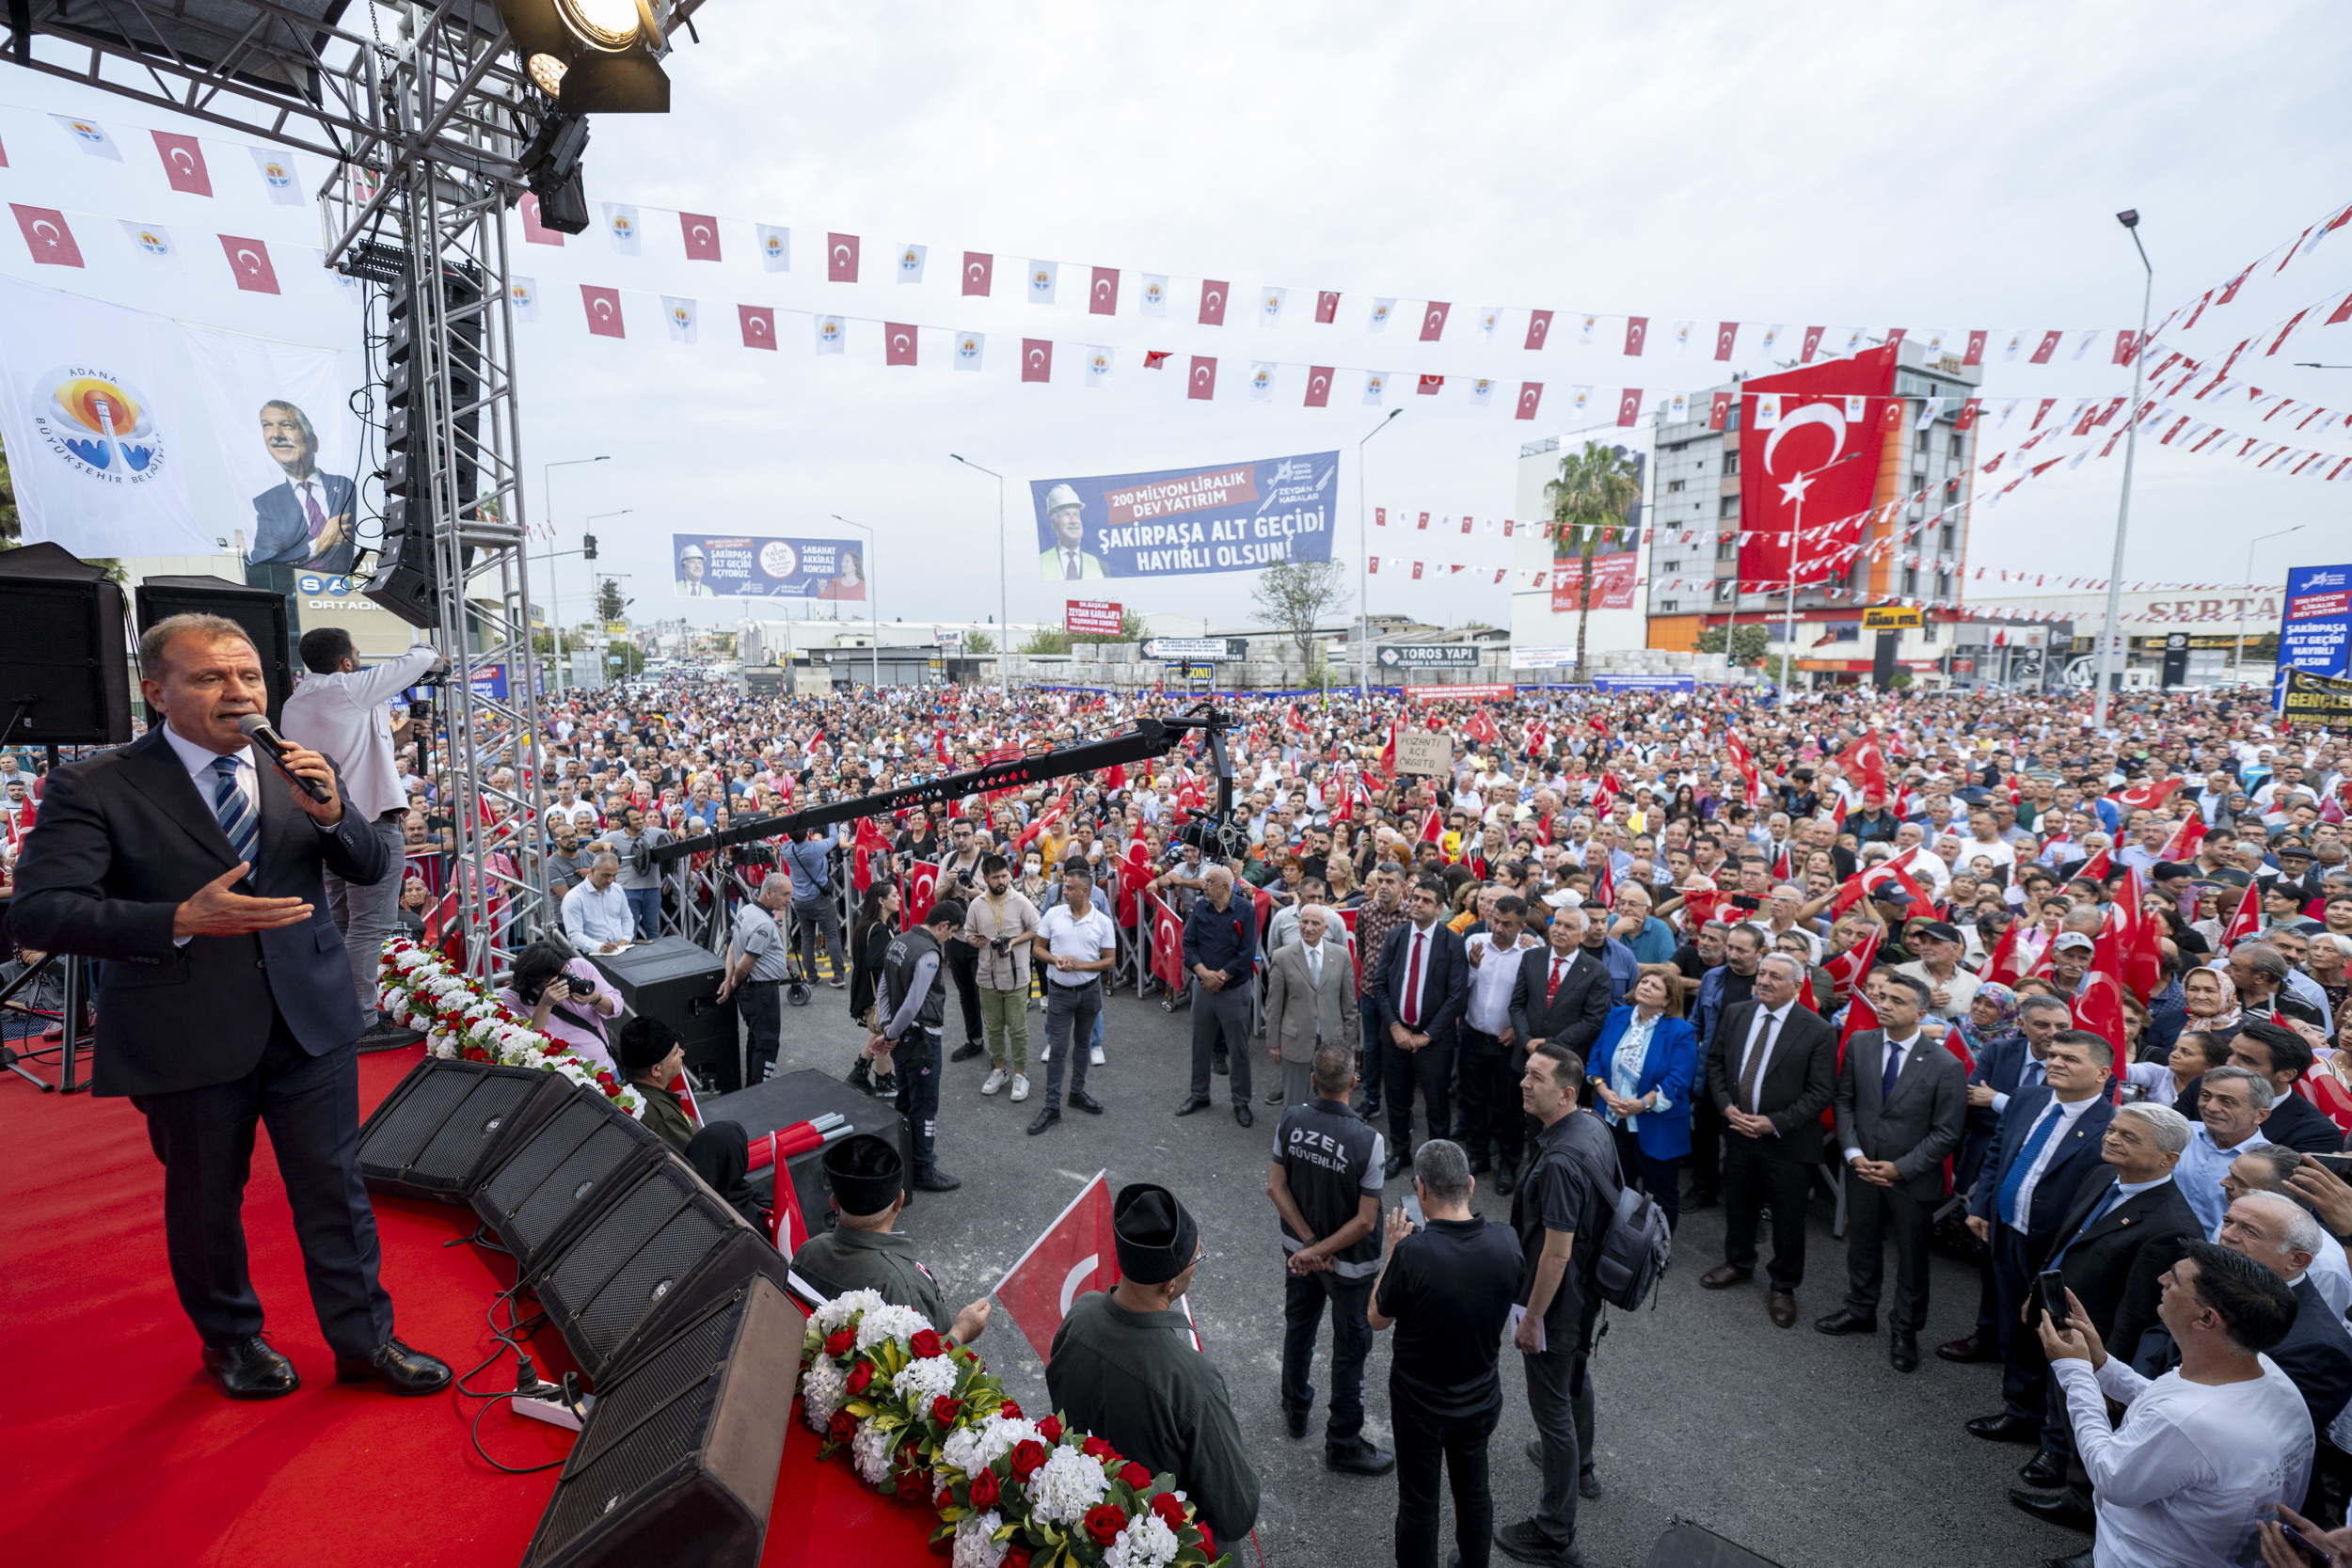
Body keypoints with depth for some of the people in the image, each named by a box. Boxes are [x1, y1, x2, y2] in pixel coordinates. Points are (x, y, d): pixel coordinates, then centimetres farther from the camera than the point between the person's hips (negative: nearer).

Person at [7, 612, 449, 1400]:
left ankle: (364, 1339, 27)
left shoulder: (302, 770, 2)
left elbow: (373, 869, 2)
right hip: (187, 1035, -2)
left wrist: (332, 813, -19)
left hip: (311, 1019, 2)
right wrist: (182, 921, -28)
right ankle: (231, 1340, 40)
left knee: (335, 1189, 11)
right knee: (205, 1204, 17)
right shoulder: (93, 787, -8)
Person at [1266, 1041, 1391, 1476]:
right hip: (1349, 1261, -5)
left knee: (1298, 1327, 27)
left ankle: (1295, 1408, 49)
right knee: (1349, 1348, 16)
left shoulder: (1291, 1120, -18)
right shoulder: (1367, 1140, -30)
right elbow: (1366, 1220, -24)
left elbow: (1276, 1186, -9)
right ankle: (1342, 1443, 32)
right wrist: (1319, 1251, -14)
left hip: (1298, 1246, 5)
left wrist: (1309, 1244, -7)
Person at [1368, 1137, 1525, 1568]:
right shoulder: (1506, 1243, -21)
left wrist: (1393, 1250, -8)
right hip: (1481, 1400, 4)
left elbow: (1377, 1319, -15)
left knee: (1418, 1501, 19)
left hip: (1420, 1406, -4)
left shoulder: (1412, 1253, -33)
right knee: (1474, 1489, 28)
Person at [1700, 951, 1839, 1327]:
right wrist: (1727, 1106, -8)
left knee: (1788, 1218, 10)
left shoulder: (1817, 1030, -14)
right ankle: (1738, 1263, 44)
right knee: (1738, 1204, 20)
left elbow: (1821, 1092, -12)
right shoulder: (1735, 1014, 0)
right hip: (1738, 1131, 4)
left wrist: (1775, 1122, -19)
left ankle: (1783, 1288, 31)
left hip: (1787, 1141, -4)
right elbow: (1715, 1062, 7)